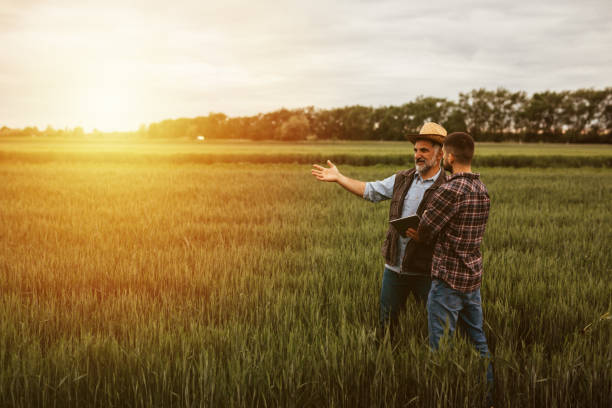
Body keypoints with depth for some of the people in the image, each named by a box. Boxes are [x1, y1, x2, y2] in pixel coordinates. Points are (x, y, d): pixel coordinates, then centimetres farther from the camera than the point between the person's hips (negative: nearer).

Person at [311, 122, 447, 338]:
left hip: (425, 271, -5)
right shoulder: (402, 179, 8)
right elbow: (371, 190, 14)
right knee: (386, 321, 16)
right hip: (394, 266, 5)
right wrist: (338, 177, 11)